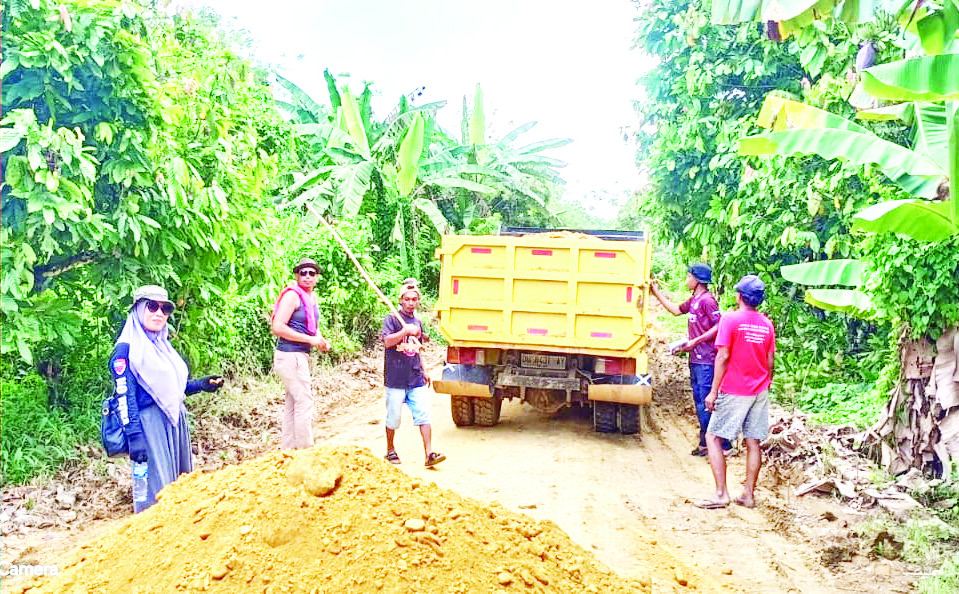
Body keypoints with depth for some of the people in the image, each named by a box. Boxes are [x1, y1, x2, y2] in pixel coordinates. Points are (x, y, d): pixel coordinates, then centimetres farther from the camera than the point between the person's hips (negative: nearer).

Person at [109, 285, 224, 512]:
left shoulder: (163, 345, 17)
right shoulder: (127, 349, -8)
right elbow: (125, 396, -15)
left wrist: (202, 385, 9)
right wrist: (134, 437, -21)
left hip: (176, 421, 8)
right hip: (150, 424, -8)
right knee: (156, 492, -8)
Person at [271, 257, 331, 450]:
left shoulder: (311, 298, 15)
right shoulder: (292, 295, -13)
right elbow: (278, 327, -21)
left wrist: (321, 340, 7)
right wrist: (310, 339, -19)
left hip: (302, 356, 10)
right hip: (290, 356, -10)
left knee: (293, 404, 15)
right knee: (304, 402, -7)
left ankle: (287, 449, 24)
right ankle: (306, 450, 0)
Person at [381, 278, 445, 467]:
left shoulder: (417, 322, 16)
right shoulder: (392, 319, -2)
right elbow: (387, 341, -18)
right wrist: (406, 331, -26)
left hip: (416, 380, 5)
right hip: (396, 379, -4)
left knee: (424, 416, -5)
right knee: (393, 418, 6)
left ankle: (429, 454, -6)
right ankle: (390, 450, 26)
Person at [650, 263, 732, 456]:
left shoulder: (707, 300, -14)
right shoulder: (694, 300, 13)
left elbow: (719, 327, -19)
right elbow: (676, 310, 28)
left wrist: (696, 341, -19)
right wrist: (657, 292, 28)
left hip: (706, 360, -9)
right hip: (696, 359, 9)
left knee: (707, 402, -8)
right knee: (699, 401, 13)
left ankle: (725, 446, -1)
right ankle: (705, 443, 22)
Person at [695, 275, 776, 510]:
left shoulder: (730, 319, -11)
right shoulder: (766, 324, 7)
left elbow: (723, 356, -15)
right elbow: (770, 360, 10)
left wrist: (713, 391, -11)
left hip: (734, 391, -6)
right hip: (759, 392, 6)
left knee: (713, 438, 2)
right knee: (753, 442, 10)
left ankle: (721, 493, -3)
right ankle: (749, 494, 15)